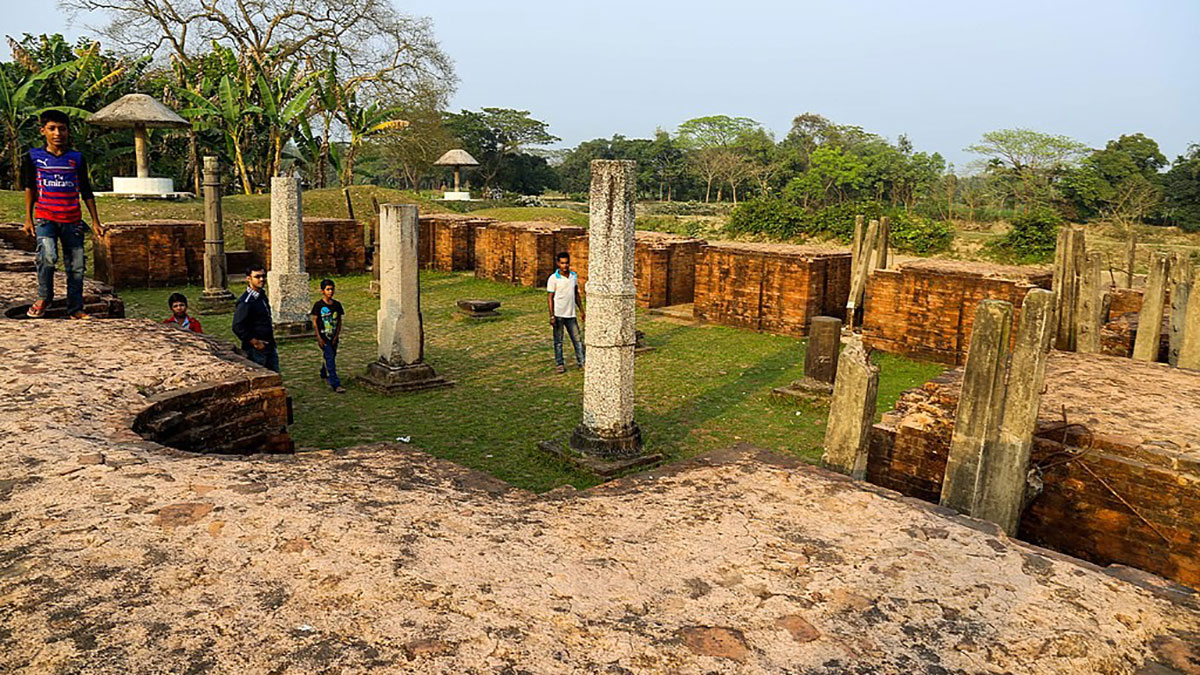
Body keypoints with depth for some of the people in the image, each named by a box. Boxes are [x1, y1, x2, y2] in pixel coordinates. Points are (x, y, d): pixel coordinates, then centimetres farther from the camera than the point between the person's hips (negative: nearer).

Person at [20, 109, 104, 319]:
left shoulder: (77, 158, 7)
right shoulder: (34, 156, 5)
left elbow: (86, 192, 11)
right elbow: (29, 188, 11)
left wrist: (95, 221, 9)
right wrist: (28, 218, 7)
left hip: (72, 220, 2)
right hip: (45, 218, -2)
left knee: (76, 265, 1)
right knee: (48, 256, -23)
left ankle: (75, 309, 11)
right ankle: (43, 298, 0)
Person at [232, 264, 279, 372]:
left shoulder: (262, 295, 11)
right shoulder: (246, 301, -17)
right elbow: (237, 327, -22)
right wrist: (255, 343, -18)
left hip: (270, 347, 9)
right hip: (256, 350, -9)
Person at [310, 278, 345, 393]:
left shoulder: (337, 305, 5)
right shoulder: (318, 305, -7)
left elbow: (339, 321, 8)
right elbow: (314, 322, -5)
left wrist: (336, 336, 0)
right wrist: (319, 338, -10)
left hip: (333, 337, 5)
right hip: (323, 336, -5)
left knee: (330, 357, 15)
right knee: (330, 359, -11)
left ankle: (324, 375, 42)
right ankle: (336, 384, -14)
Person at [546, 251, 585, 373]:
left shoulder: (574, 276, 6)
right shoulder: (553, 279, -8)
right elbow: (550, 298, -7)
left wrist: (581, 310, 14)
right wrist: (551, 316, -12)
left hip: (571, 314, 4)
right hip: (558, 315, -4)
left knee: (577, 339, 6)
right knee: (558, 341, 5)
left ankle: (582, 362, 13)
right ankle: (559, 364, 14)